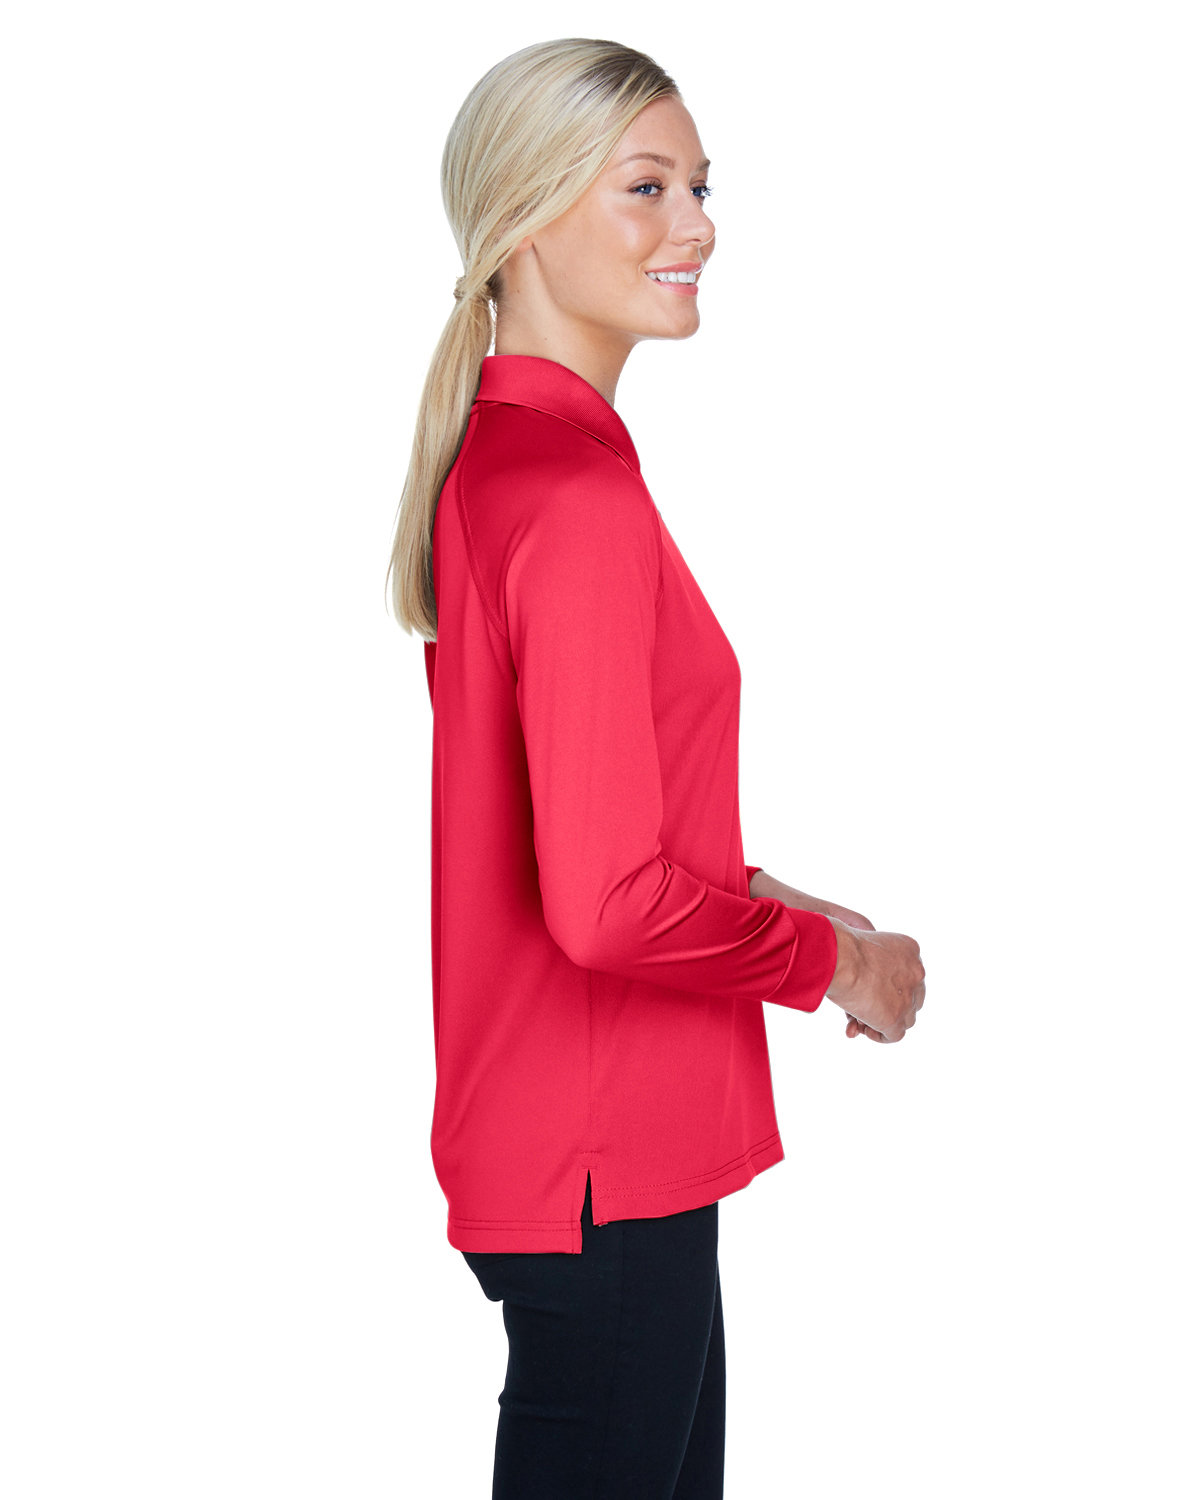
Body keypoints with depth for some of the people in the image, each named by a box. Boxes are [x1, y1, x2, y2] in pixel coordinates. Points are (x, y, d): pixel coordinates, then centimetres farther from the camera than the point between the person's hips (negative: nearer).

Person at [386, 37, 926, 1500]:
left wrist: (761, 896, 10)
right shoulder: (581, 497, -22)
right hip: (604, 1161, -10)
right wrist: (834, 956, -11)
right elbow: (610, 905, -26)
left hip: (534, 1136, 10)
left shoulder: (487, 460, 8)